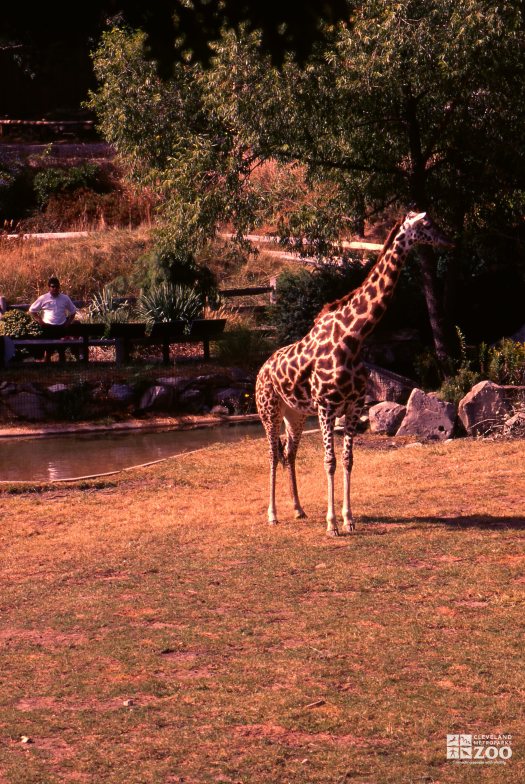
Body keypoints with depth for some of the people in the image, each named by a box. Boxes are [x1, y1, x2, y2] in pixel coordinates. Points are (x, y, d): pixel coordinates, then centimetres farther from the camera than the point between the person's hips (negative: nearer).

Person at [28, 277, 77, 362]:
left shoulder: (65, 298, 5)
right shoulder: (43, 298, 0)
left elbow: (73, 311, 16)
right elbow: (32, 310, 7)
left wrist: (68, 322, 3)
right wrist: (39, 321, -2)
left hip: (61, 328, 1)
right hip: (48, 327, -1)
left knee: (62, 350, 6)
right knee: (48, 350, 3)